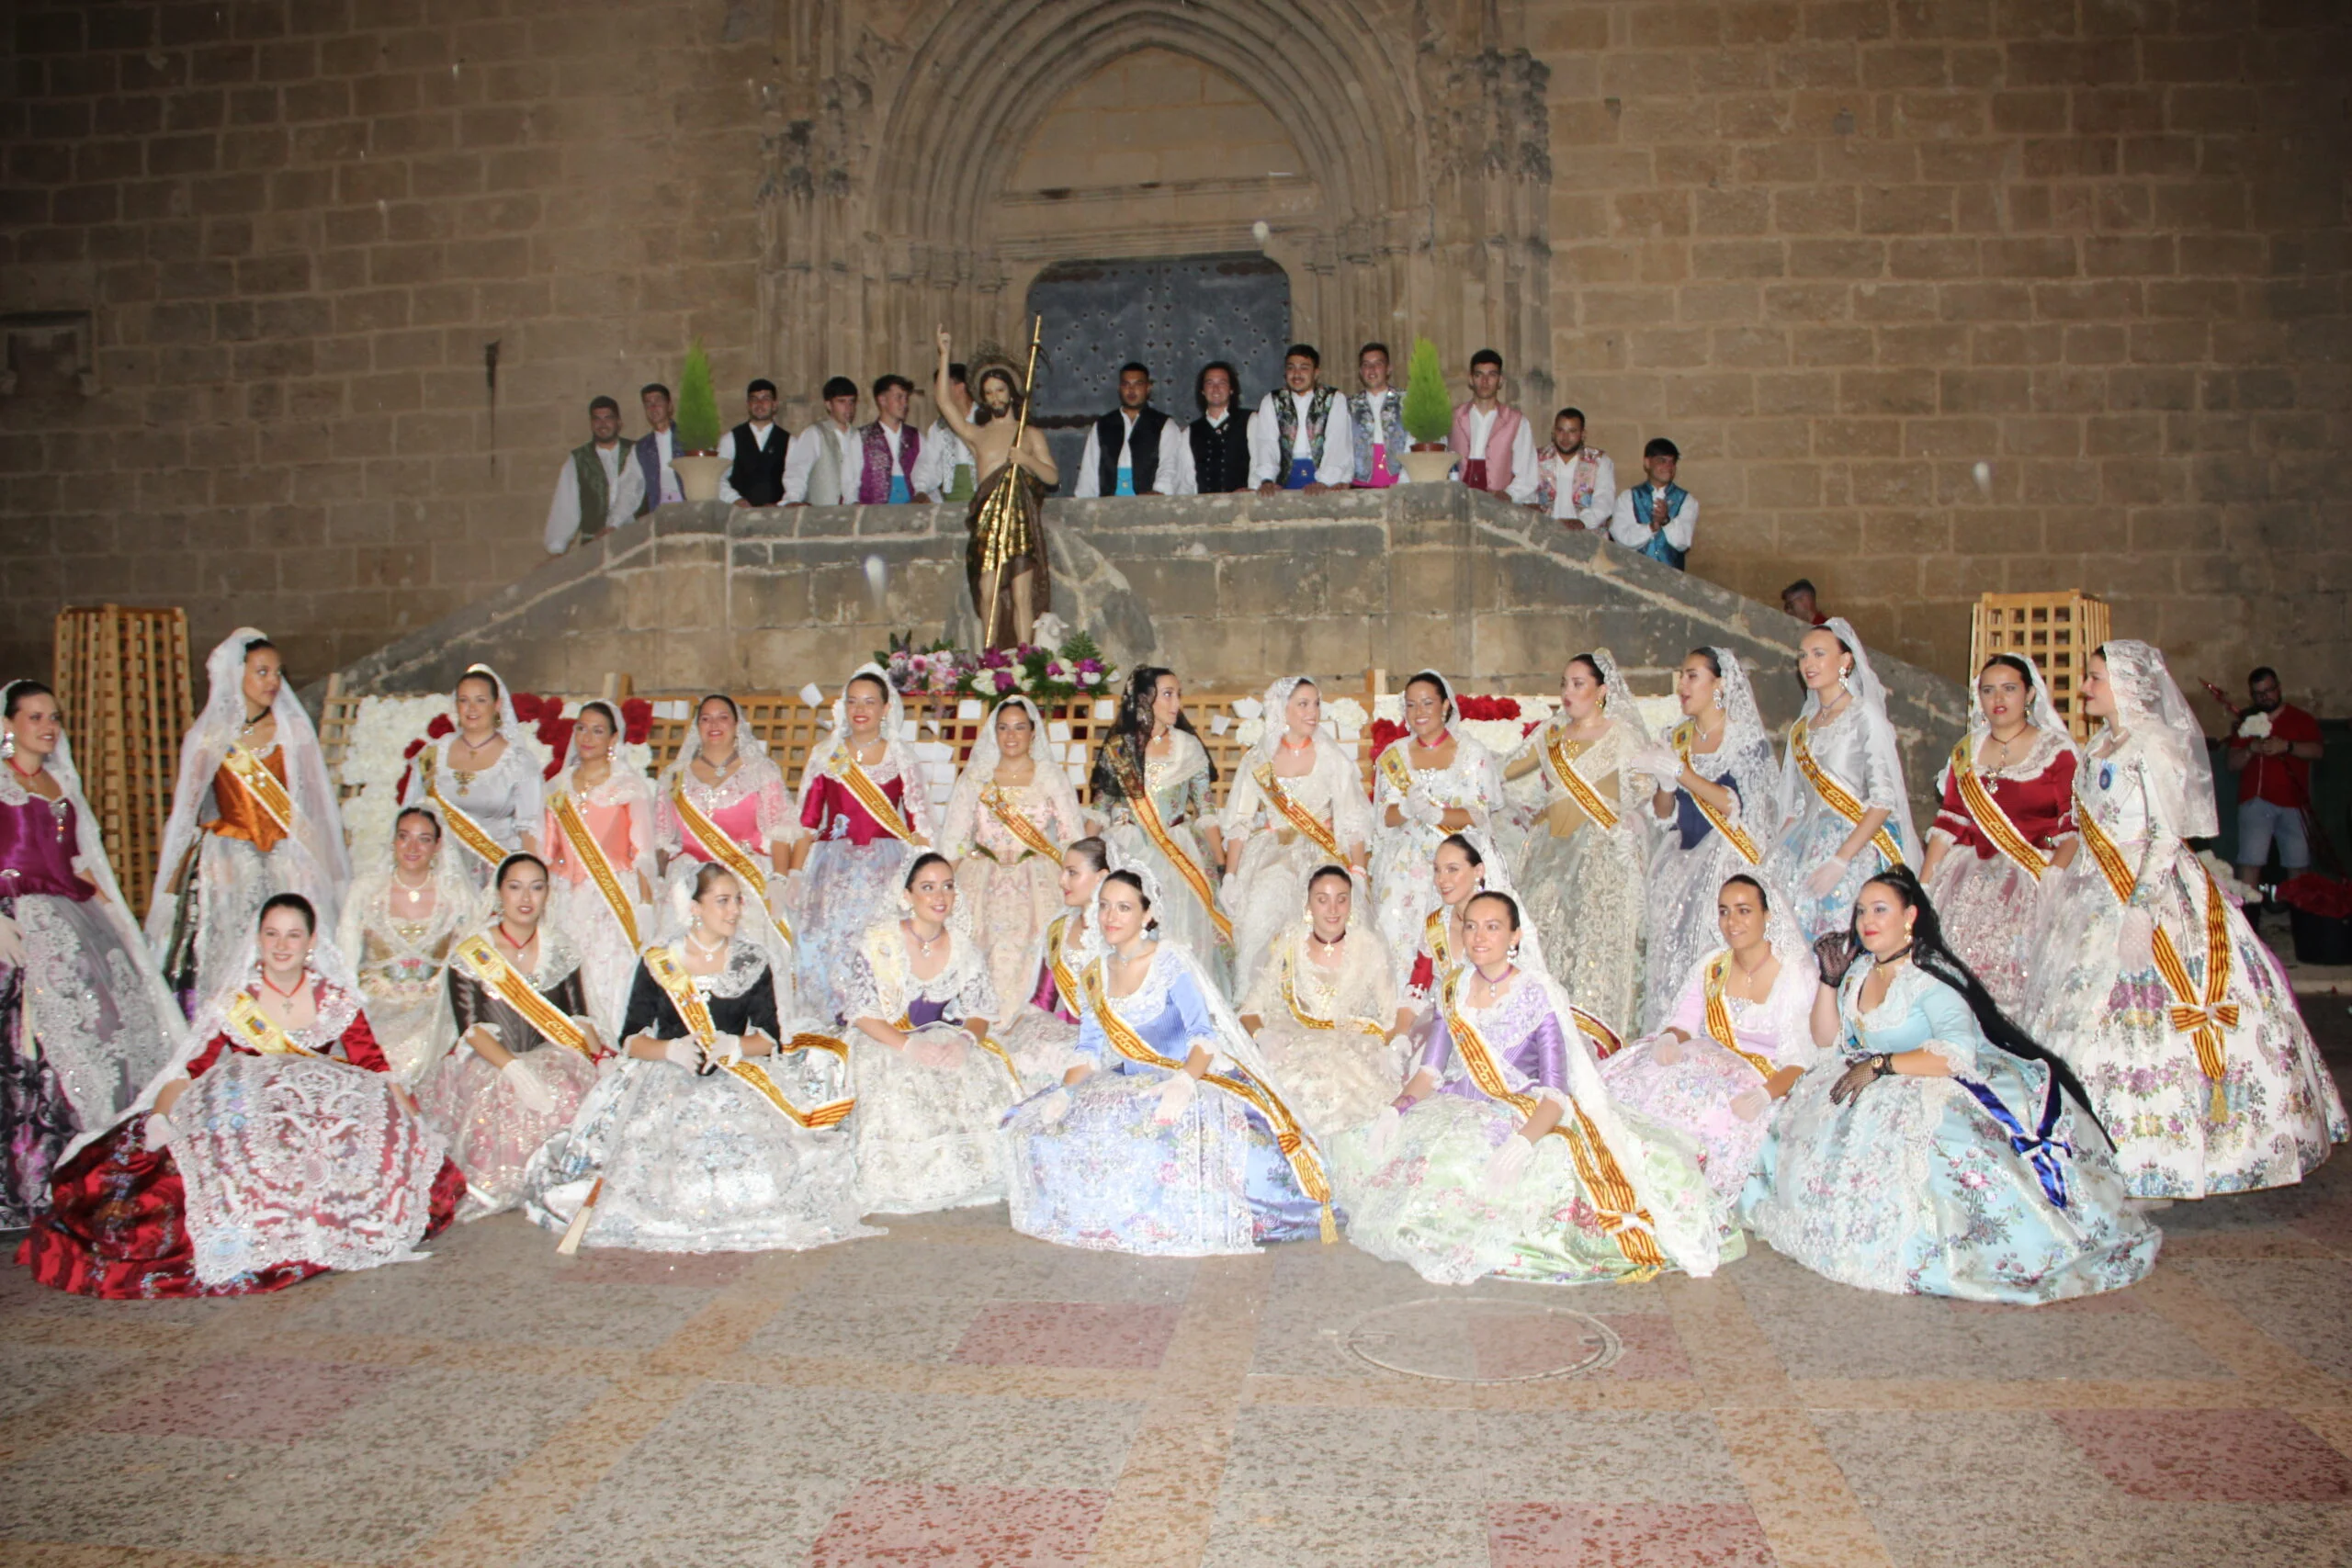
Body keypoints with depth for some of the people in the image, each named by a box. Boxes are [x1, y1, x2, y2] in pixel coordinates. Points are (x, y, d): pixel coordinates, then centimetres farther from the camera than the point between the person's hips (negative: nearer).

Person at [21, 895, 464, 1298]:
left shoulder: (335, 999, 5)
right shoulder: (233, 1001, 3)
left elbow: (374, 1067, 1)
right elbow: (187, 1070, -1)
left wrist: (411, 1122, -10)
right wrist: (157, 1121, -17)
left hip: (326, 1115, 1)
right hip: (246, 1118, -1)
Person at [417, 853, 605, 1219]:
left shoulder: (561, 951, 10)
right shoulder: (471, 956, 0)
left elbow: (578, 1019, 6)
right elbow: (472, 1029, -9)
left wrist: (601, 1058, -15)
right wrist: (514, 1068, -27)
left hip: (552, 1061, 3)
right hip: (487, 1064, -2)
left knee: (567, 1089, -31)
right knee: (509, 1098, -35)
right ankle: (505, 1189, -14)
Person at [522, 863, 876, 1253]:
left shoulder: (752, 962, 10)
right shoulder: (657, 963, 6)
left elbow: (771, 1038, 6)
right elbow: (631, 1041, 3)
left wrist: (733, 1046, -15)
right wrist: (670, 1050, -17)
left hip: (739, 1081, 1)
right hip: (667, 1082, -1)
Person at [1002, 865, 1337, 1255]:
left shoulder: (1170, 961, -8)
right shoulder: (1097, 974, 10)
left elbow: (1204, 1035, -16)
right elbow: (1089, 1051, 10)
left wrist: (1184, 1081, -35)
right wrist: (1065, 1093, -9)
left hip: (1195, 1077, -6)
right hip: (1128, 1088, 6)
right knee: (1032, 1124, -9)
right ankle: (1105, 1223, 3)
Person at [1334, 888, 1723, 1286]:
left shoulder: (1537, 996, -12)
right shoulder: (1453, 990, 5)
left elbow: (1555, 1092, -18)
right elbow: (1430, 1070, 5)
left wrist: (1522, 1143, -37)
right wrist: (1396, 1109, -16)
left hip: (1525, 1115, -5)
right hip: (1459, 1109, 5)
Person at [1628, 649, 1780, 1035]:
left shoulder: (1746, 738, -3)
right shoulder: (1680, 738, 14)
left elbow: (1734, 805, -14)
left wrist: (1679, 771, -16)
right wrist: (1664, 781, -7)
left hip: (1727, 865, -5)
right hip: (1681, 866, 5)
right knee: (1670, 957, -2)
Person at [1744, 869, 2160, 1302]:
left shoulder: (1930, 977, -15)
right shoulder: (1859, 969, 9)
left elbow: (1959, 1052, -29)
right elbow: (1828, 1040, 12)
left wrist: (1880, 1064, -25)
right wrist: (1830, 980, 0)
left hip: (1941, 1089, -8)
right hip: (1880, 1090, 8)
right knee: (1817, 1122, -15)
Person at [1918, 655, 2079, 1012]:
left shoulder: (2057, 751, 3)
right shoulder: (1966, 752, 15)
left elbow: (2073, 829, -4)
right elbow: (1949, 823, 13)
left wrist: (2050, 881, -18)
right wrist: (1922, 885, 5)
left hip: (2035, 879, -3)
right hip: (1974, 884, 3)